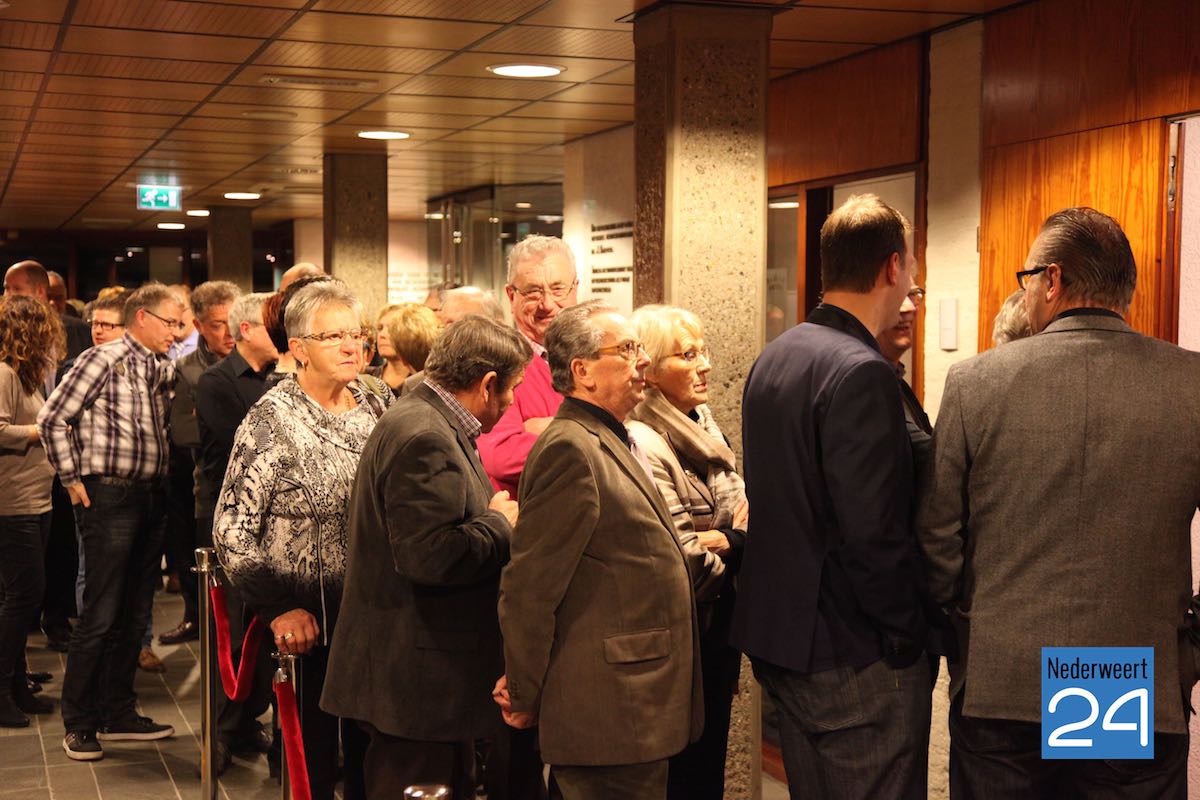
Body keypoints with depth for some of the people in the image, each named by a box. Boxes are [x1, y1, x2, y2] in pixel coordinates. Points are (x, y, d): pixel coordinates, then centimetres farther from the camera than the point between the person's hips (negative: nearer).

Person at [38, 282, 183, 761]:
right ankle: (78, 723, 8)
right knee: (100, 616, -4)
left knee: (135, 615, 12)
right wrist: (72, 478, -7)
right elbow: (52, 418, -8)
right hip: (109, 495, -7)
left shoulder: (164, 369, 11)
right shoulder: (103, 360, -9)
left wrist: (164, 481, 7)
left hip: (151, 497, 7)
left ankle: (119, 713, 23)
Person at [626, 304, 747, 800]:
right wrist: (740, 542, -5)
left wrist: (726, 539, -12)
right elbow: (684, 559, -20)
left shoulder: (702, 425, 7)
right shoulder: (643, 445, -19)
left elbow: (744, 510, 9)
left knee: (711, 759, 16)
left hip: (720, 627, 7)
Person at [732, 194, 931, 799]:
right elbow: (874, 533, -22)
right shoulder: (861, 373, -20)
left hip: (778, 634, 9)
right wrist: (907, 637, -12)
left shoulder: (773, 358, 9)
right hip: (853, 657, -9)